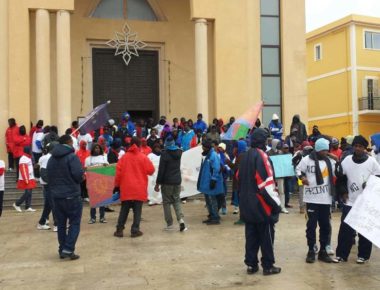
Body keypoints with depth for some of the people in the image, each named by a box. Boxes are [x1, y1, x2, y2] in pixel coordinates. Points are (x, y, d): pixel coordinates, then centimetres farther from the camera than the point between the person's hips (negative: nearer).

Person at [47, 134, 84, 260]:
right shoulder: (72, 156, -11)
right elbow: (78, 175, -19)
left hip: (56, 196, 7)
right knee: (74, 223, 1)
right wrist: (82, 177, 1)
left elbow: (48, 177, 13)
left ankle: (62, 250, 16)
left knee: (61, 224, 12)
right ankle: (68, 249, -7)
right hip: (72, 195, -6)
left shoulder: (51, 159, 12)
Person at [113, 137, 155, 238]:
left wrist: (117, 185, 8)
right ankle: (135, 230, 2)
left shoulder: (124, 157, 1)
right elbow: (151, 170, -1)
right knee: (137, 210, 4)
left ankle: (119, 230, 12)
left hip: (126, 189, 2)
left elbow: (118, 171, 0)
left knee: (124, 210, 12)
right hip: (139, 189, -2)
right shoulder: (143, 157, -5)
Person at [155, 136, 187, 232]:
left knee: (167, 202, 6)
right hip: (177, 181, 5)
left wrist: (157, 183, -7)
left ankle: (170, 224, 7)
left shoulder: (164, 154, -13)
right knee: (176, 200, 15)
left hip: (167, 182, -5)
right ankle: (181, 220, -5)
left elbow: (161, 170, -13)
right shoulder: (179, 152, 2)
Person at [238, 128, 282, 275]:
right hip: (262, 205, -8)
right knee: (266, 236, 3)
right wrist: (276, 202, -13)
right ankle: (268, 266, 9)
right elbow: (266, 183, -20)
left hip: (247, 204, 8)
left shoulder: (245, 156, 11)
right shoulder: (261, 156, -15)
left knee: (251, 235, 12)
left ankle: (251, 264, 17)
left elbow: (240, 179, 16)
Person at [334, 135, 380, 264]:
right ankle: (341, 254, 12)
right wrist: (343, 192, 0)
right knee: (345, 229, 3)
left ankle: (363, 255, 21)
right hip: (349, 202, 2)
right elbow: (340, 178, 8)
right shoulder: (347, 160, 2)